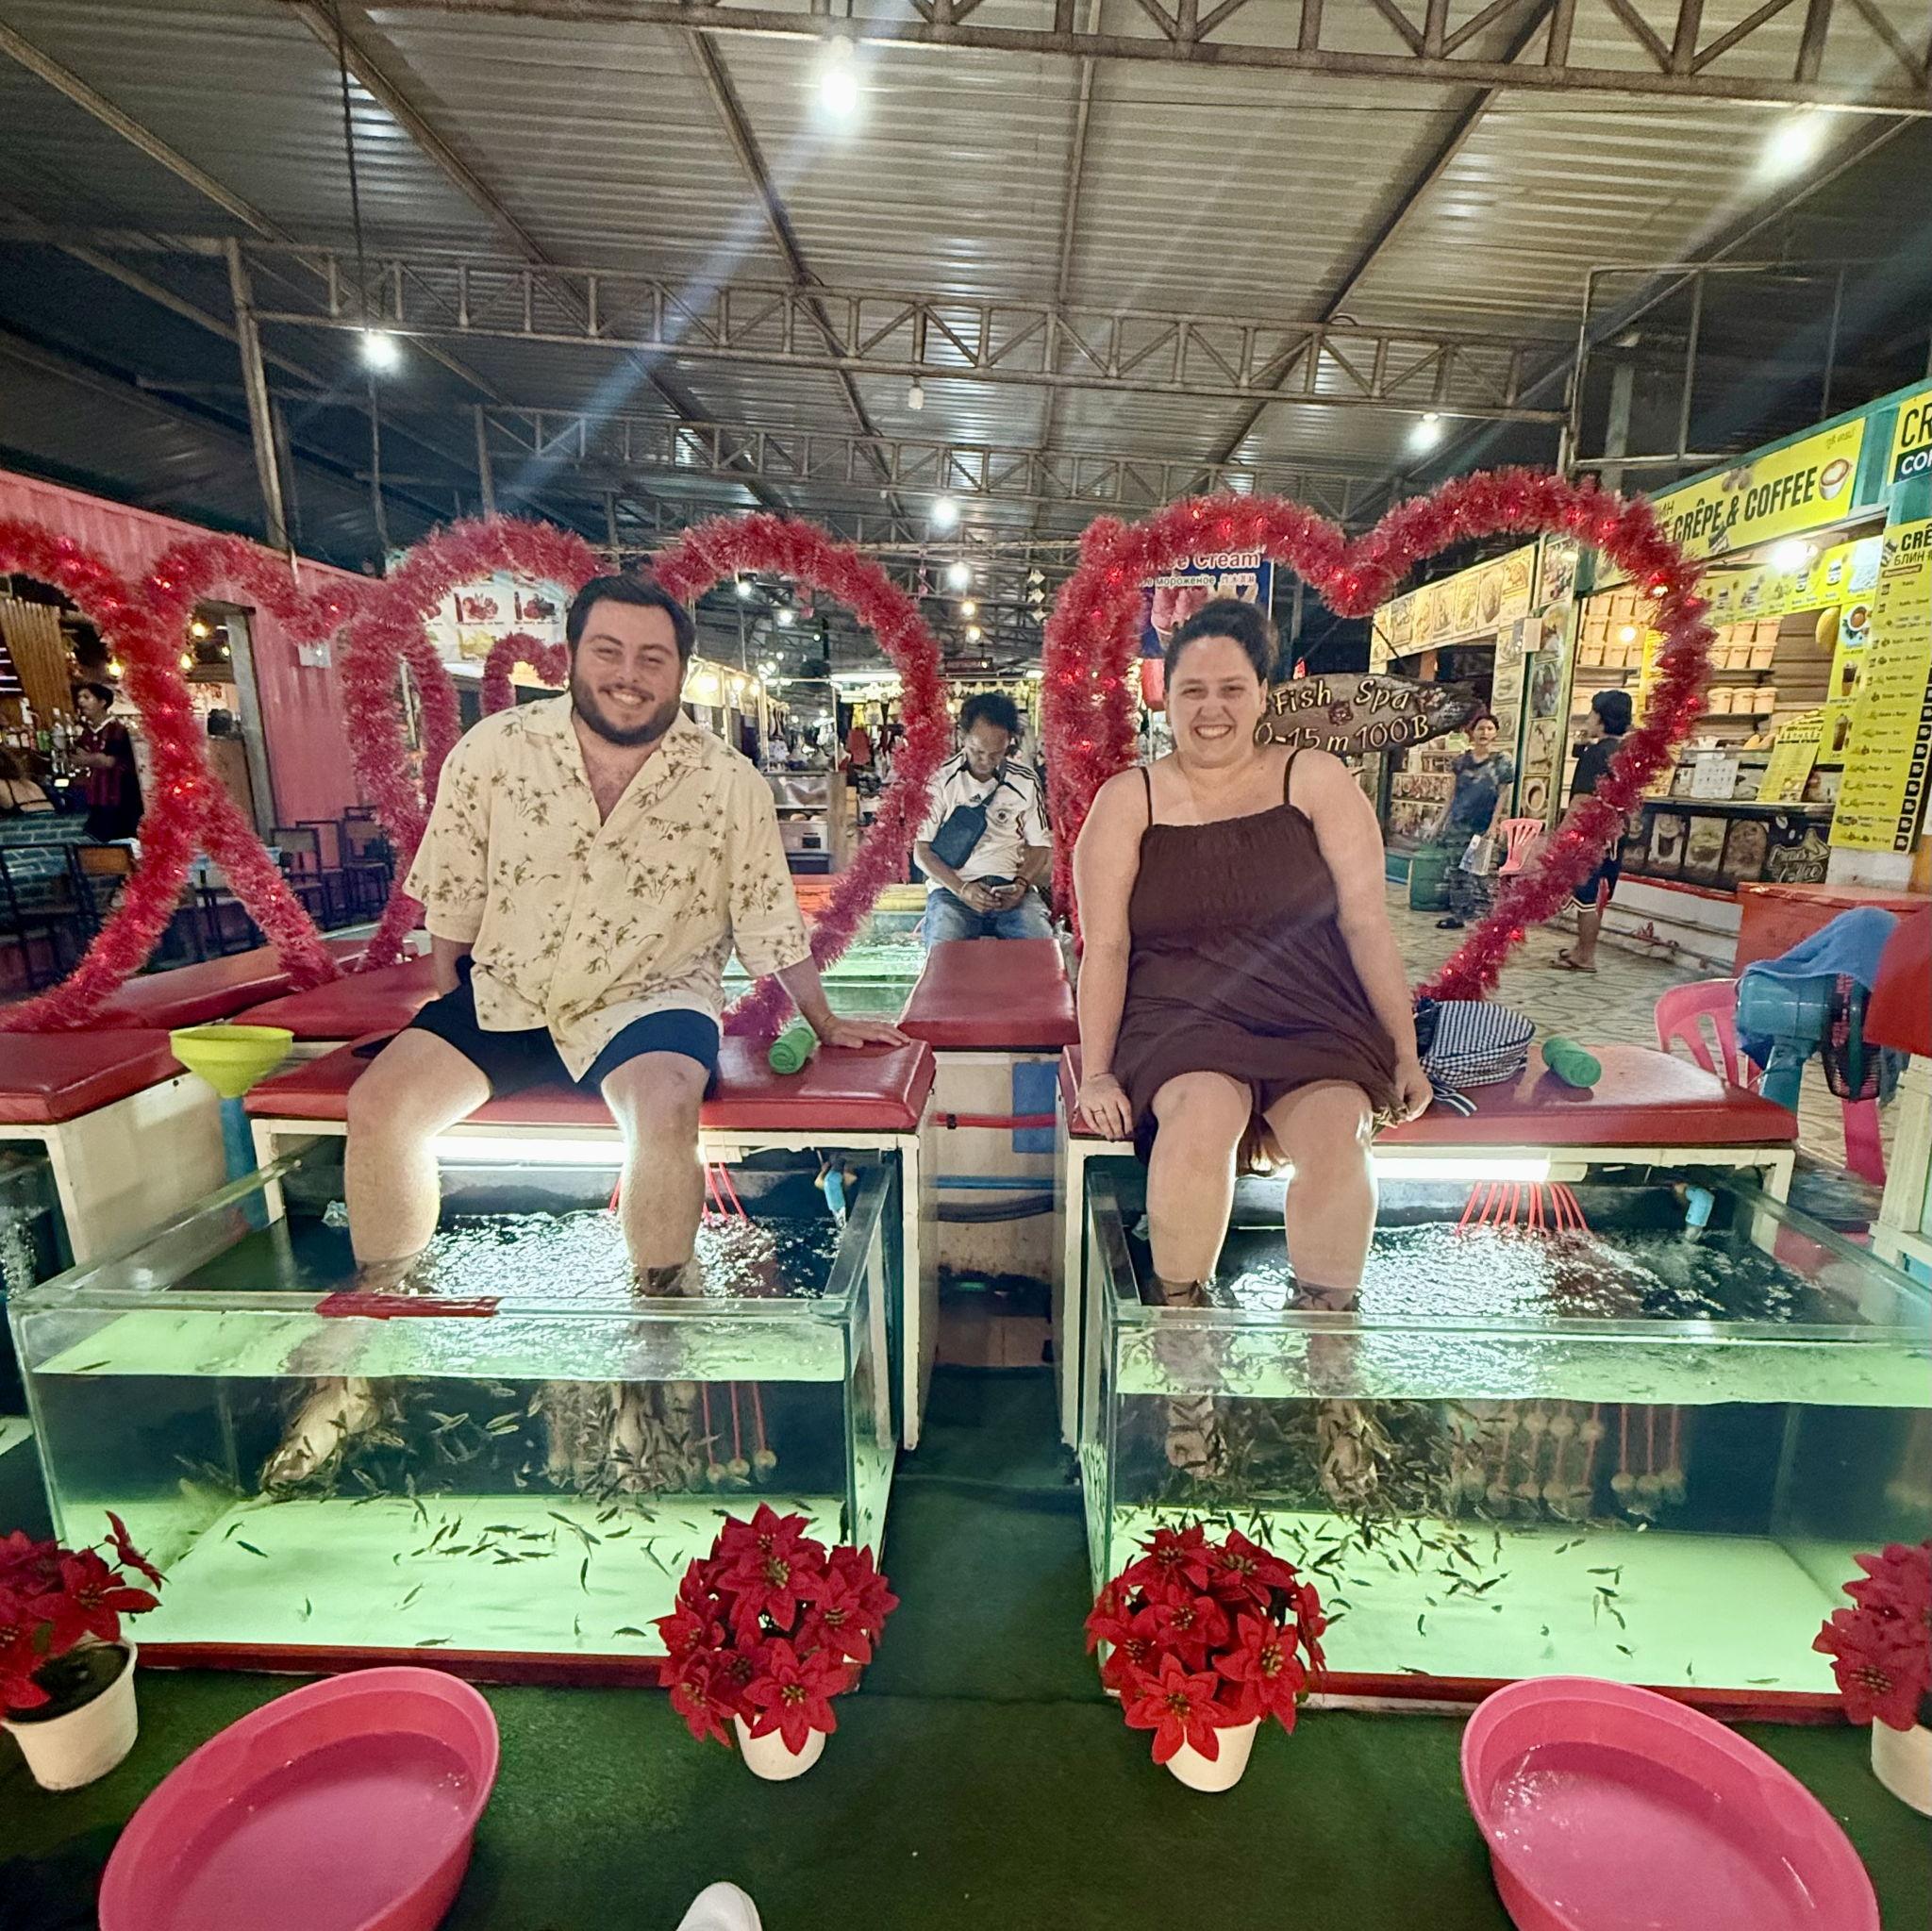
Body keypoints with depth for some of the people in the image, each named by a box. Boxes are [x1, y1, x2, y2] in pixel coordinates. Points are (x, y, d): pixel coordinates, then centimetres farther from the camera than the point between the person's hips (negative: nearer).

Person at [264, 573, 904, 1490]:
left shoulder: (728, 783, -7)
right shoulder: (493, 749, -5)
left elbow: (771, 923, 1)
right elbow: (449, 902, 5)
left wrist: (826, 1024, 6)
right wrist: (451, 1023, 8)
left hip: (652, 998, -2)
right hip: (504, 995, 3)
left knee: (664, 1112, -32)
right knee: (380, 1104, -14)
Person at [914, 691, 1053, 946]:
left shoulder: (1025, 781, 9)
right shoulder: (941, 779, 1)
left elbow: (1040, 846, 12)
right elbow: (922, 850, -1)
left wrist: (1021, 884, -9)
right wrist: (962, 889, -16)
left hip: (1010, 888, 2)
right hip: (953, 887, -2)